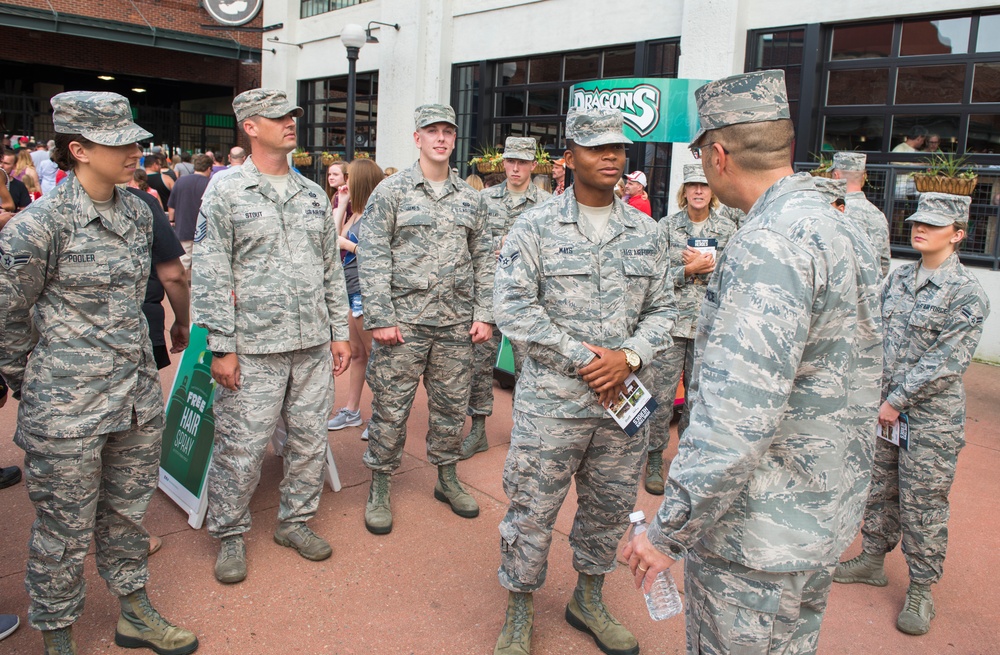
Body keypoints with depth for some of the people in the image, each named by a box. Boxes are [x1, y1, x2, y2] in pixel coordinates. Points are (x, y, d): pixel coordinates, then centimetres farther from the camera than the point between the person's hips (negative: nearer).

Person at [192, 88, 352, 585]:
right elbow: (209, 278, -7)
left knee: (311, 440, 11)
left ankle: (295, 521, 30)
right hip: (254, 348, -4)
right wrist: (221, 348, -11)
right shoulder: (224, 196, -3)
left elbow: (332, 268, 14)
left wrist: (340, 332, 10)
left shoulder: (314, 195, 12)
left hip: (313, 344, 5)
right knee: (241, 447, 2)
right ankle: (230, 536, 23)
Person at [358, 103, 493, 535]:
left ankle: (447, 479, 31)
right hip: (403, 321, -3)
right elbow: (372, 258, -6)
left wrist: (483, 314, 5)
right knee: (390, 407, 3)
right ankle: (379, 489, 20)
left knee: (452, 406, 12)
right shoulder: (391, 191, -1)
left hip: (456, 324, 4)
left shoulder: (471, 198, 11)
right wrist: (380, 319, -12)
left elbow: (483, 260, 13)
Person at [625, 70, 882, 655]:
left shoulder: (769, 244, -24)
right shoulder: (848, 233, 8)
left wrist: (669, 533, -24)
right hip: (828, 520, 10)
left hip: (757, 539, -10)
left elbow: (738, 418, -31)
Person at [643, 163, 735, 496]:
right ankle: (654, 461, 14)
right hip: (671, 323, -2)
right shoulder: (667, 226, 1)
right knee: (661, 395, 0)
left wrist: (703, 265, -10)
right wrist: (688, 269, -14)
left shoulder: (727, 229, 6)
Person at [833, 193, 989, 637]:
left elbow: (946, 362, -17)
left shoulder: (967, 294, -12)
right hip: (882, 406, 6)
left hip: (930, 418, -6)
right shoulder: (899, 278, 6)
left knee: (922, 505, 4)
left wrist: (898, 400, -16)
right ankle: (873, 559, 35)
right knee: (879, 489, 17)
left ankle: (921, 589, 20)